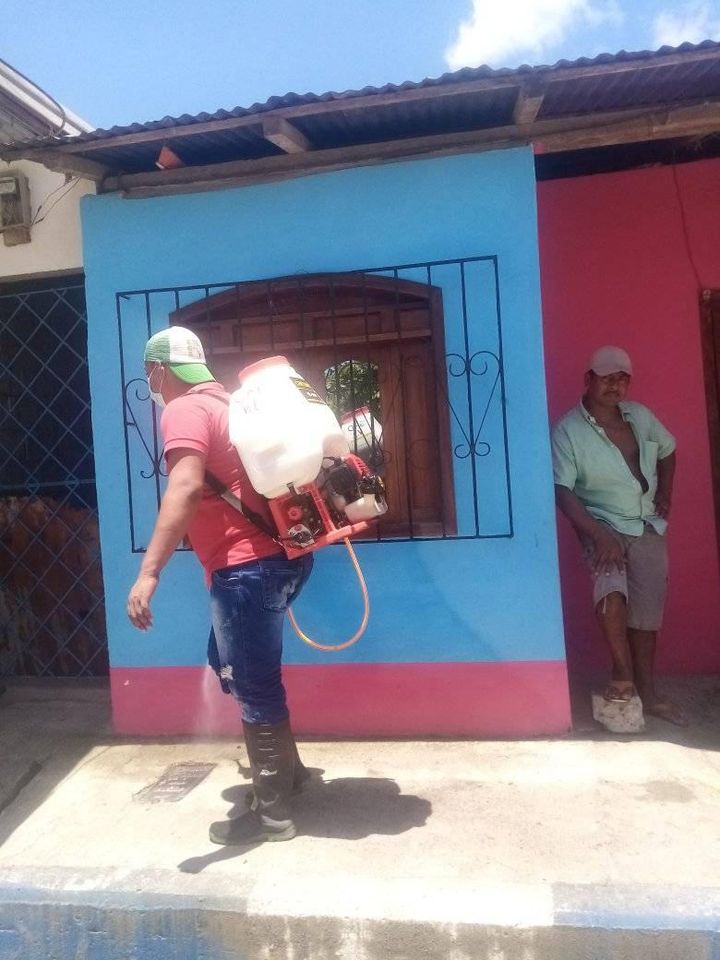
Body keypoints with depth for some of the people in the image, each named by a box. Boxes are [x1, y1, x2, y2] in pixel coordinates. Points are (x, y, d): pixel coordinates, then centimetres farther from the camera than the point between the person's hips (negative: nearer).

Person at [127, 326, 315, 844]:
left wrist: (149, 573, -30)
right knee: (234, 665, 24)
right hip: (277, 556, 10)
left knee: (253, 686, 2)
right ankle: (285, 766, 37)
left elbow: (186, 488, -26)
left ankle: (272, 813, 18)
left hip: (247, 567, -10)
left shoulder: (183, 411, -10)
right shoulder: (227, 403, 18)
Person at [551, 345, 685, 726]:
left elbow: (667, 450, 22)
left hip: (649, 527, 5)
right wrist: (598, 534, -28)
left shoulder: (640, 415, 4)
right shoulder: (568, 430, -13)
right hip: (604, 524, -5)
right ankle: (622, 672, -13)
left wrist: (665, 493, 9)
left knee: (647, 610, 6)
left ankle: (647, 692, 21)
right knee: (611, 588, -32)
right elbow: (562, 491, -20)